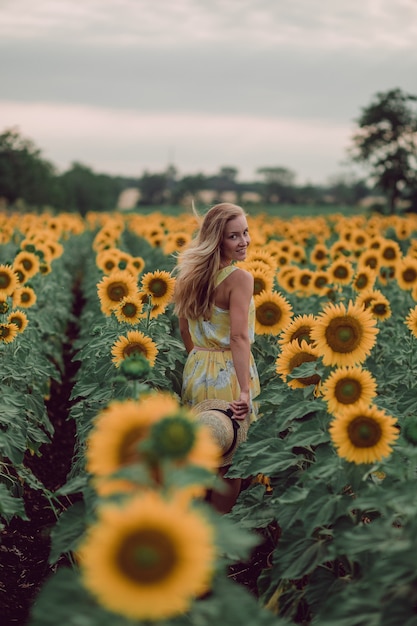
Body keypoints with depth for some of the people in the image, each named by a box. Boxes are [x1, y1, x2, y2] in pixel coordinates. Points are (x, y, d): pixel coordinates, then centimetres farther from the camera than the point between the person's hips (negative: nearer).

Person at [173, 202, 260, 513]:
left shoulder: (192, 274, 6)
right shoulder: (240, 278, -16)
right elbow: (239, 337, -25)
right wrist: (245, 390, -29)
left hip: (196, 371, 7)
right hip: (227, 374, -7)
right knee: (230, 466, 6)